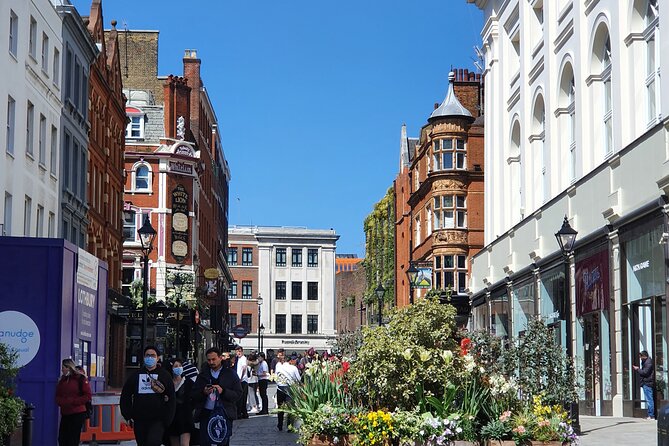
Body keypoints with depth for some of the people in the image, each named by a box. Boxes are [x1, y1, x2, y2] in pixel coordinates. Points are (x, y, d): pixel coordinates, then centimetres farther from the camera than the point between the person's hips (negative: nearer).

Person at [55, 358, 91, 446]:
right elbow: (57, 396, 15)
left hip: (77, 414, -6)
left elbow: (87, 396, -8)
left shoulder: (80, 379, -4)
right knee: (62, 439, 3)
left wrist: (72, 401, -15)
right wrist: (62, 402, -8)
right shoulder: (62, 380, 15)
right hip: (65, 414, 6)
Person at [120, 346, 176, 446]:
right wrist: (128, 416, 5)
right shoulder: (136, 375, 10)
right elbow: (125, 396, 14)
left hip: (158, 420, -4)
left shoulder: (165, 375, 4)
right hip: (139, 421, 4)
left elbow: (171, 399, 2)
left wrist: (167, 420, -6)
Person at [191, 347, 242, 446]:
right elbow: (193, 394, 10)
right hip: (206, 414, 3)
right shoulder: (203, 375, 13)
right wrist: (203, 392, -11)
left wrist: (223, 391, -18)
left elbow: (238, 394, -3)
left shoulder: (230, 374, 4)